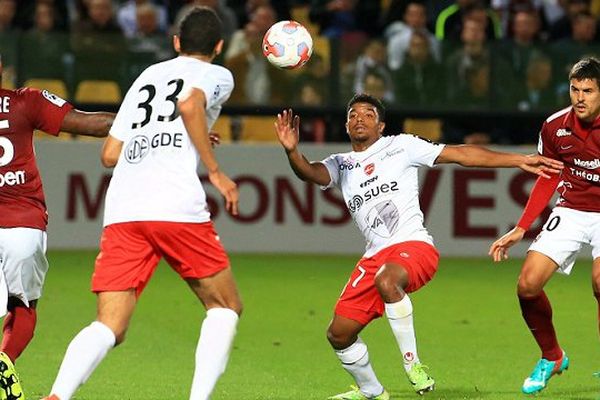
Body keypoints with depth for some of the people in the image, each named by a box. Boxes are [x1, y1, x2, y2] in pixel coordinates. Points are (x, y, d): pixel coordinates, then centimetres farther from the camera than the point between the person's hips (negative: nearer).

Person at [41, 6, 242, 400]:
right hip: (178, 207, -4)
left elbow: (110, 154, 24)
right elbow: (190, 105, -12)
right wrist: (216, 171, -5)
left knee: (110, 326, -2)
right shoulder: (217, 75, 13)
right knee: (225, 306, 15)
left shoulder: (146, 77, 28)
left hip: (121, 212, 4)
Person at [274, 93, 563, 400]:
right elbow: (311, 173, -6)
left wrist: (520, 161, 3)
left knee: (386, 279, -39)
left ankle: (412, 363, -27)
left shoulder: (401, 146, 8)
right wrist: (292, 151, -29)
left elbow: (460, 154, 6)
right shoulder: (341, 165, 16)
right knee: (339, 334, 0)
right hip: (375, 256, 5)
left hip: (414, 245, -5)